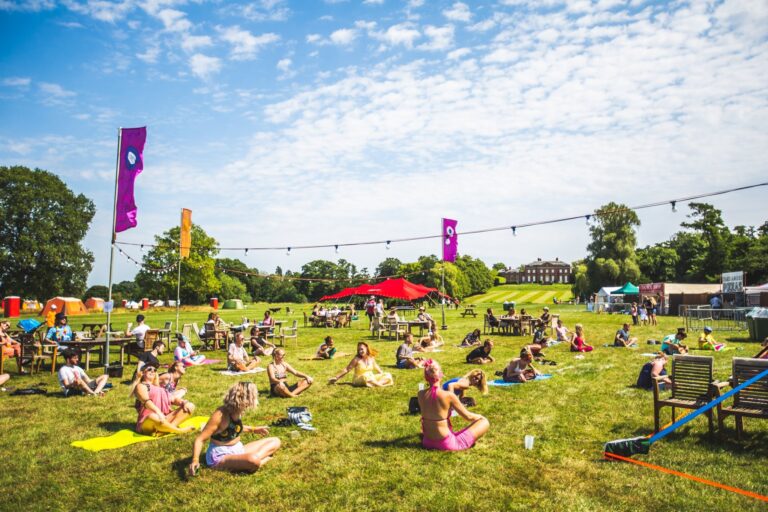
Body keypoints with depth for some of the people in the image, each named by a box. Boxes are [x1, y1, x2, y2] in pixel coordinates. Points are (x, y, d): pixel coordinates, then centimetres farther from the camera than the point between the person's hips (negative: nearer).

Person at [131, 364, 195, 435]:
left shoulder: (160, 388, 28)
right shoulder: (141, 386, 6)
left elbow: (173, 400, 18)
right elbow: (146, 401, -13)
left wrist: (184, 402, -6)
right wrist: (158, 412, -33)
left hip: (165, 418, 7)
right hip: (147, 422, -7)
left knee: (190, 406, -9)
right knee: (154, 417, -43)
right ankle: (179, 430, -20)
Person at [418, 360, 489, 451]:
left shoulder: (421, 394, -5)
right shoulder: (448, 395, -20)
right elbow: (468, 417, -6)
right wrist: (479, 416, 12)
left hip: (427, 443, 6)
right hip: (447, 444, -6)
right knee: (484, 422, 3)